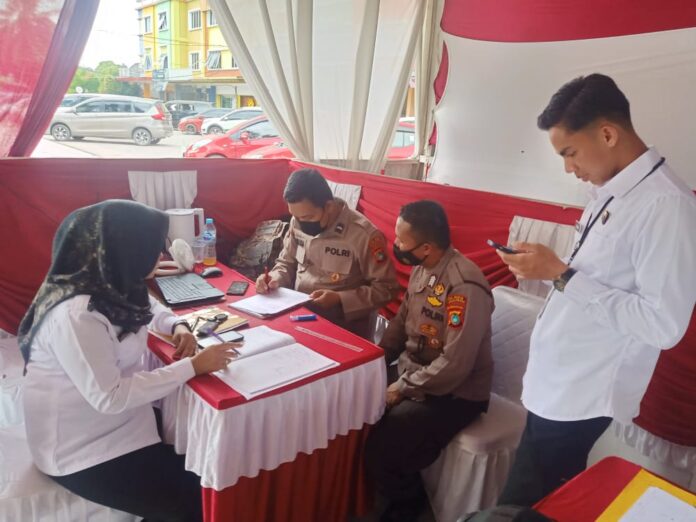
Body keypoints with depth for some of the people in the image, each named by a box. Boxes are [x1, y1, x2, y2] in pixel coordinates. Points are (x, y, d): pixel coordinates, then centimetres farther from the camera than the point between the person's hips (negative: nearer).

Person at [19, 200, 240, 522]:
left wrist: (176, 326, -4)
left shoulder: (112, 285, -3)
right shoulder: (76, 315, -31)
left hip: (121, 418, 9)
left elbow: (146, 307, 18)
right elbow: (109, 398, -31)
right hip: (80, 447, -8)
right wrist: (192, 366, -28)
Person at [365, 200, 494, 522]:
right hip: (410, 372, 8)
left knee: (382, 448, -19)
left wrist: (401, 389, -18)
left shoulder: (465, 286, -27)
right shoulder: (421, 269, 0)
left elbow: (454, 366, -27)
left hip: (454, 393, -8)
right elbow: (401, 322, 11)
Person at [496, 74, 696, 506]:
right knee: (550, 499, 22)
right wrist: (548, 270, 1)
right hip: (557, 382, 8)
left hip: (580, 395, -8)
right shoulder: (611, 192, 7)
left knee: (520, 506, 5)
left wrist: (562, 274, -23)